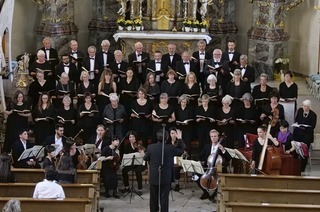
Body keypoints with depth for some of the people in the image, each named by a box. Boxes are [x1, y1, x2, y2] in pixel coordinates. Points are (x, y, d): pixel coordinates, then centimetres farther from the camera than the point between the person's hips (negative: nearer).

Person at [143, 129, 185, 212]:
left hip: (153, 177, 2)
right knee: (164, 198, 3)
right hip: (165, 178, -2)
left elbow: (145, 158, 7)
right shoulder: (170, 148, -12)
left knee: (153, 198, 15)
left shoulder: (150, 147, -8)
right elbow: (181, 150, 4)